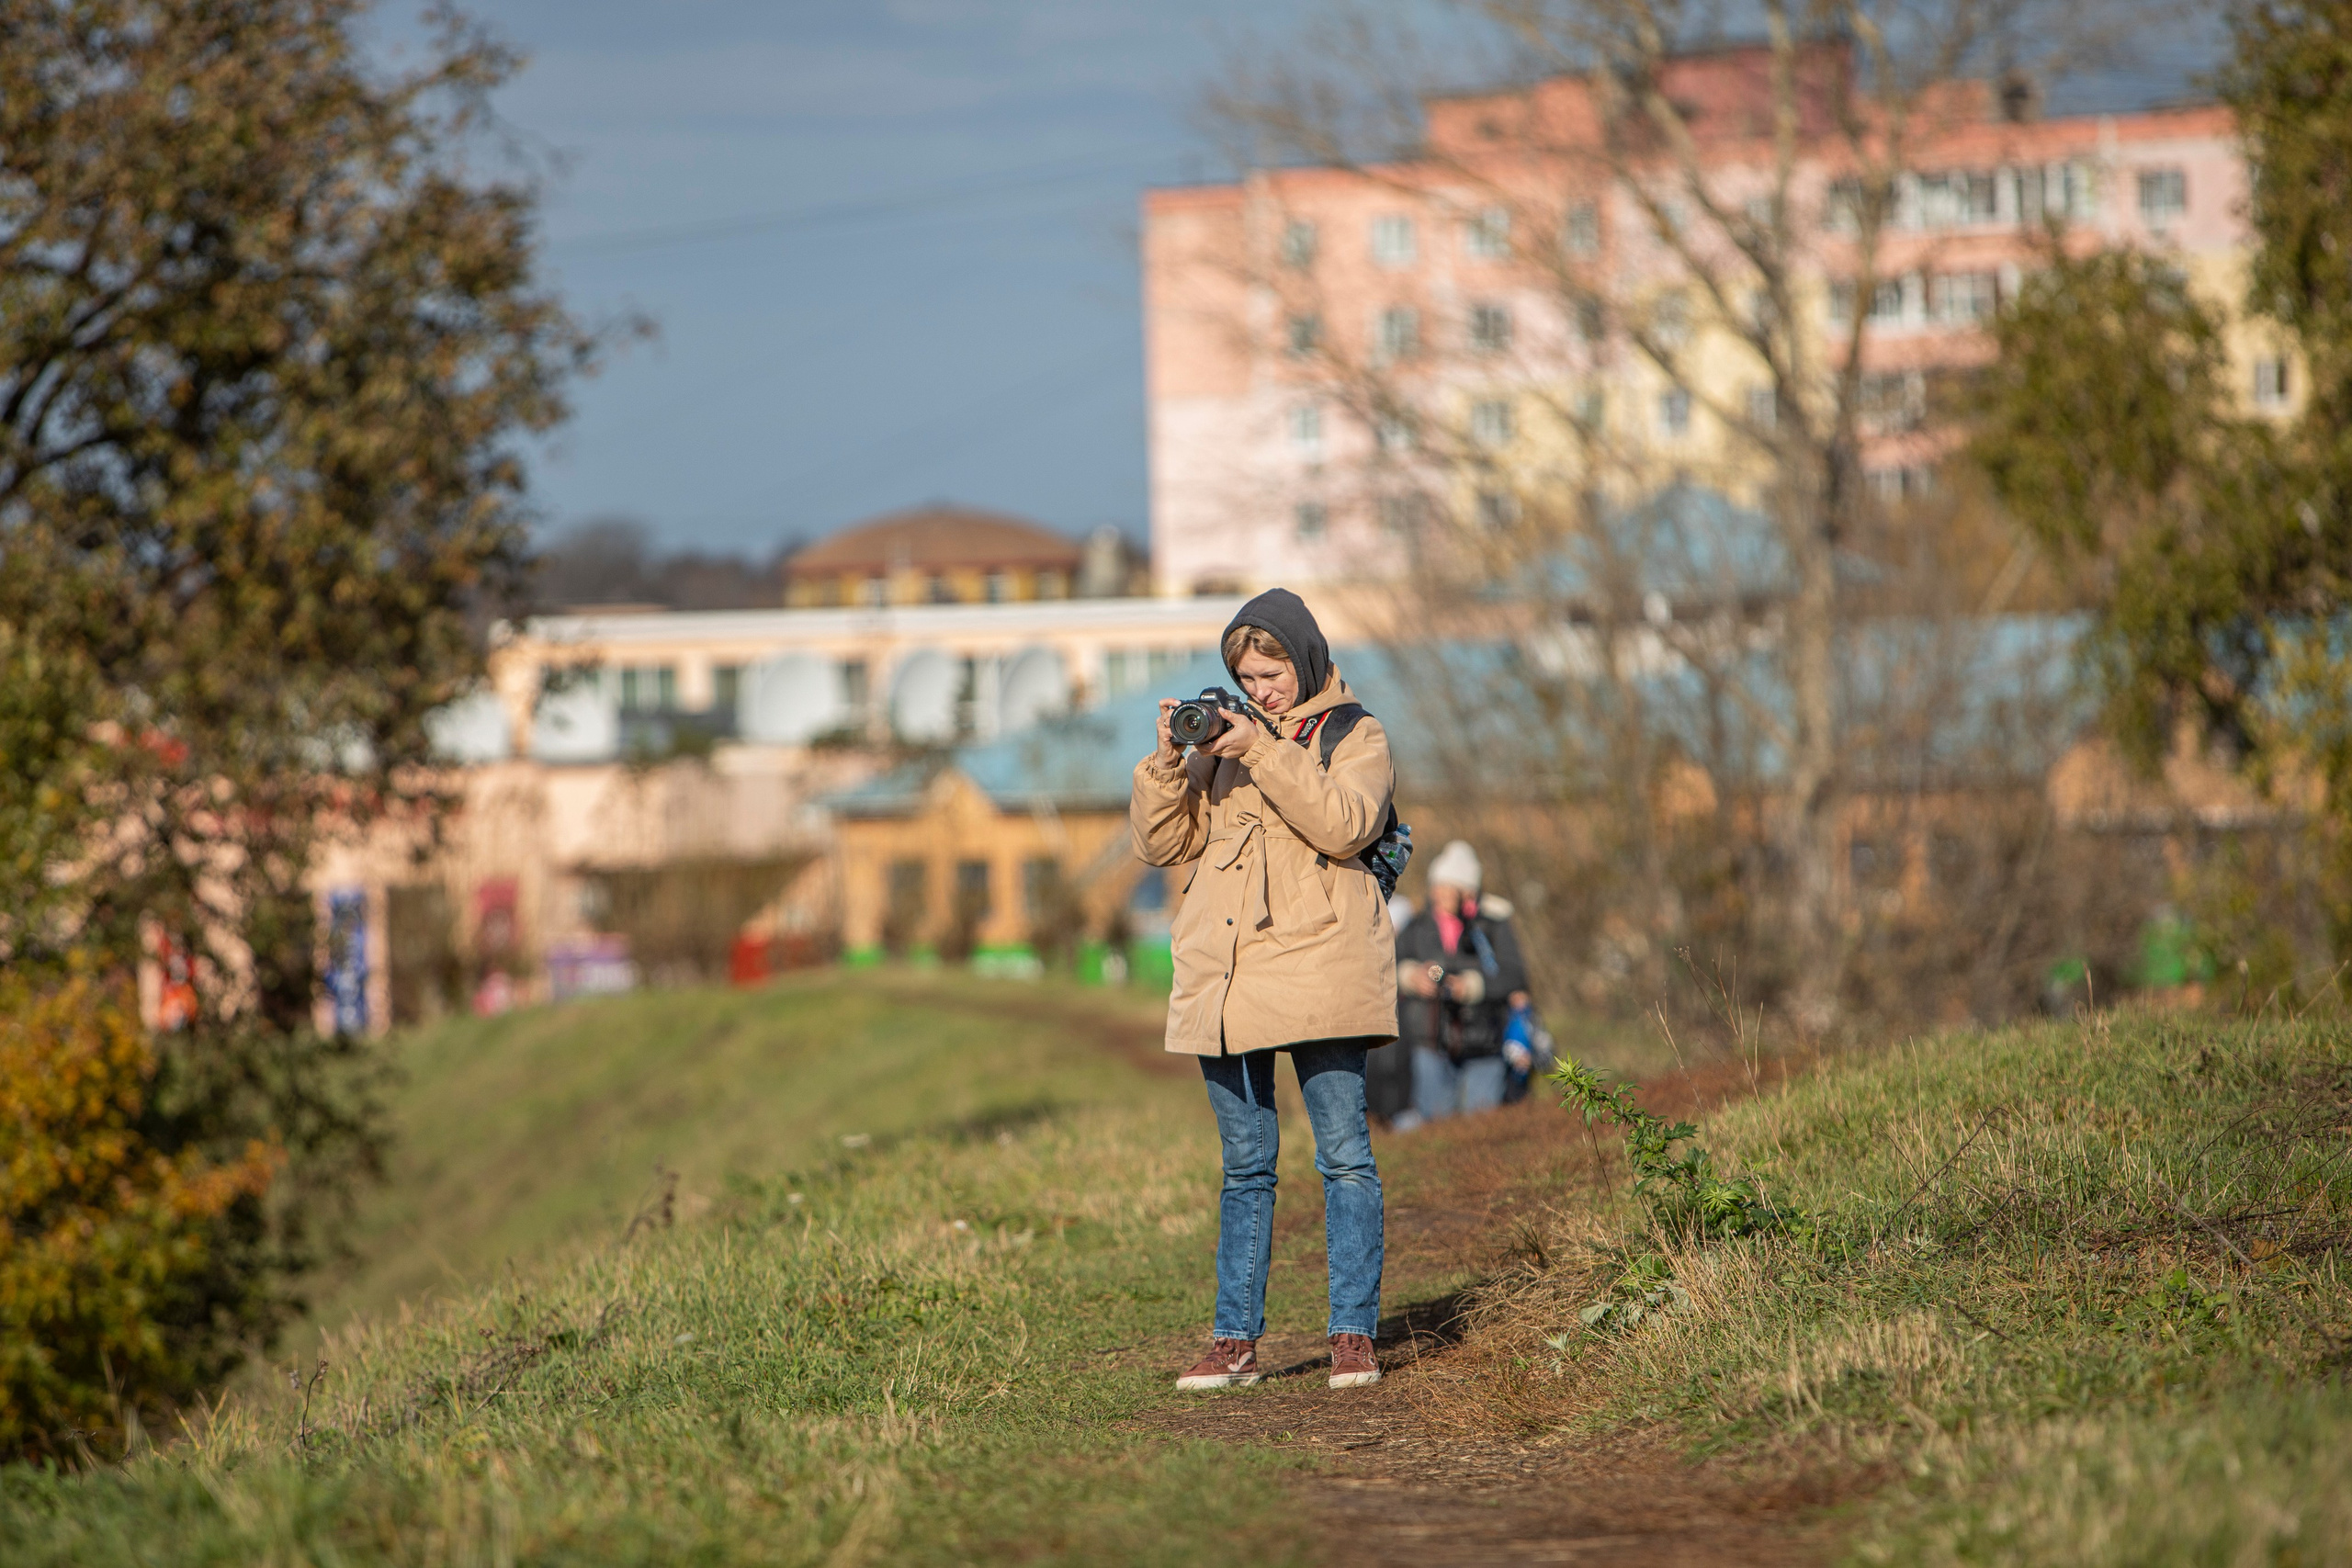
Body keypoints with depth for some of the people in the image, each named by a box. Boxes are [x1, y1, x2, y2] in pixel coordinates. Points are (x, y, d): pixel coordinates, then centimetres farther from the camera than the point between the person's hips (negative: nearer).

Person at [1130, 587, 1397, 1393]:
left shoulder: (1355, 735, 5)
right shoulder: (1225, 736, 17)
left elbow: (1345, 824, -14)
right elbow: (1160, 842, 12)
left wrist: (1266, 753, -18)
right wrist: (1169, 758, -4)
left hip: (1320, 966, -4)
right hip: (1225, 977, 4)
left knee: (1344, 1156, -5)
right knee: (1245, 1165, 6)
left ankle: (1354, 1333, -1)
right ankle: (1236, 1338, 7)